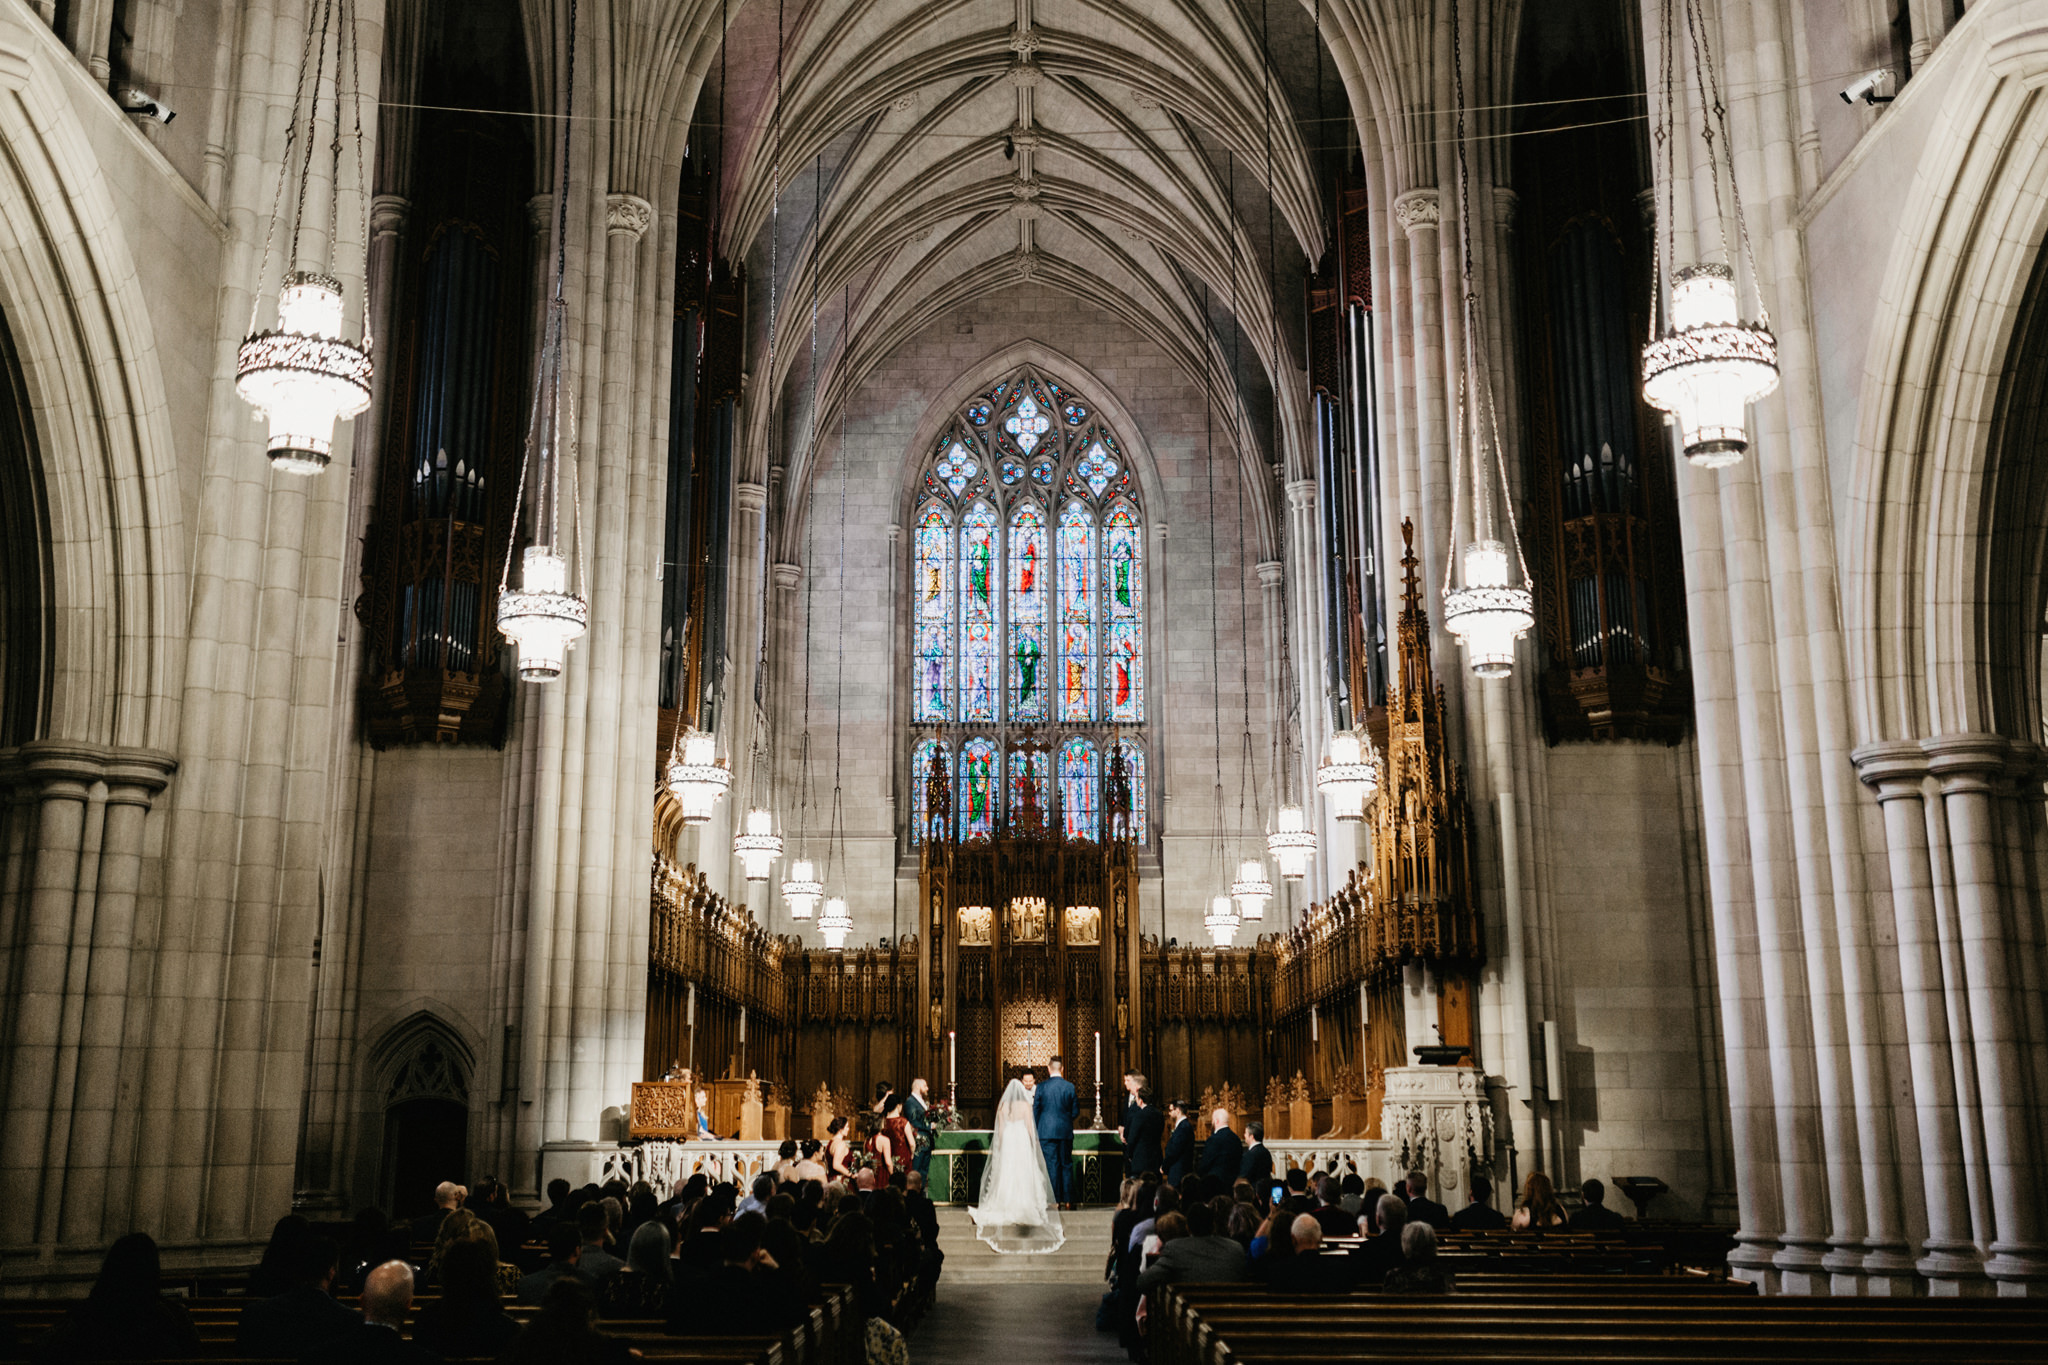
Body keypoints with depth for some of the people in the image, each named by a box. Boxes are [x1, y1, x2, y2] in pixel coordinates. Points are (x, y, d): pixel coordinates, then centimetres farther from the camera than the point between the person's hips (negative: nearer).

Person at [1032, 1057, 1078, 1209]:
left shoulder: (1042, 1087, -5)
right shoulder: (1070, 1087, -3)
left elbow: (1035, 1111, 0)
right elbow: (1075, 1111, 1)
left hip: (1047, 1131, -1)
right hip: (1065, 1131, 1)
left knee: (1051, 1165, 2)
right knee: (1067, 1165, 8)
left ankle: (1054, 1200, 1)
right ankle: (1067, 1200, 9)